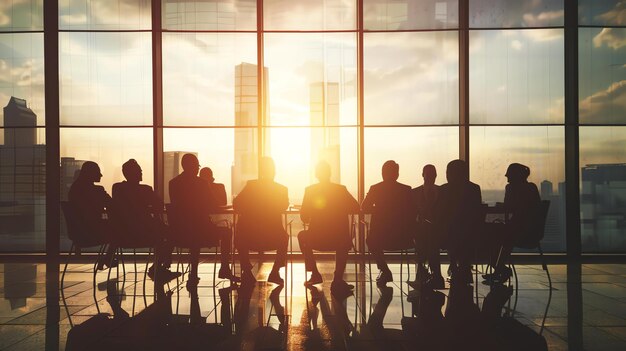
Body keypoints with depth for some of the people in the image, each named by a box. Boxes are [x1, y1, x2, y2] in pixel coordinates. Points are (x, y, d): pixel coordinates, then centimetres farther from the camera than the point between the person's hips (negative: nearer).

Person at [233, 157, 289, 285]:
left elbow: (236, 206, 0)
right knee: (284, 236, 34)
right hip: (273, 239, 0)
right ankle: (274, 273, 27)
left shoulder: (251, 185, -6)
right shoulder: (282, 189, -4)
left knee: (240, 234, 35)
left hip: (249, 238, 0)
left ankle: (247, 272, 31)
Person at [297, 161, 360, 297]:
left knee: (302, 235, 31)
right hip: (341, 240, 1)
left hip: (317, 239, -1)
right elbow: (356, 208, 7)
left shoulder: (310, 190, -4)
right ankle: (338, 279, 27)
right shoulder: (341, 189, -1)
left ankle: (315, 274, 28)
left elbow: (304, 217, -1)